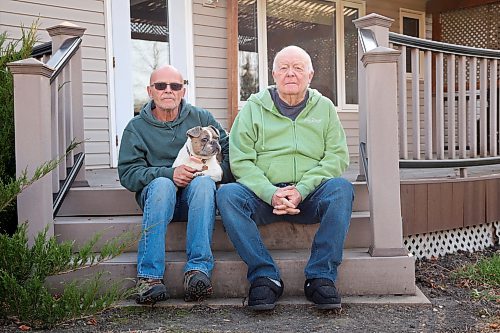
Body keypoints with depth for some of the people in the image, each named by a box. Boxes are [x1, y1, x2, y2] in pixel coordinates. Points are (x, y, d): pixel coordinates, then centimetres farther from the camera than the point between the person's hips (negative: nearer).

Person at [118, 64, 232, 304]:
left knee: (204, 182, -33)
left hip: (194, 195, 1)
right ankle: (149, 276, -38)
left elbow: (230, 155, 5)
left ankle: (198, 270, -39)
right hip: (156, 194, 0)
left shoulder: (201, 118, 10)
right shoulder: (136, 127, 8)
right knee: (162, 185, -34)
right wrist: (169, 173, -18)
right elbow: (127, 174, -3)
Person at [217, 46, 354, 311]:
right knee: (227, 194, -29)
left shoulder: (324, 108, 13)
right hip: (263, 195, 0)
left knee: (342, 188, -29)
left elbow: (337, 157, 2)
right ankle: (265, 276, -26)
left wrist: (301, 190, -14)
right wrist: (271, 194, -17)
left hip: (310, 196, 1)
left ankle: (321, 277, -24)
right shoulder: (253, 108, 9)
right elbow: (240, 161, 0)